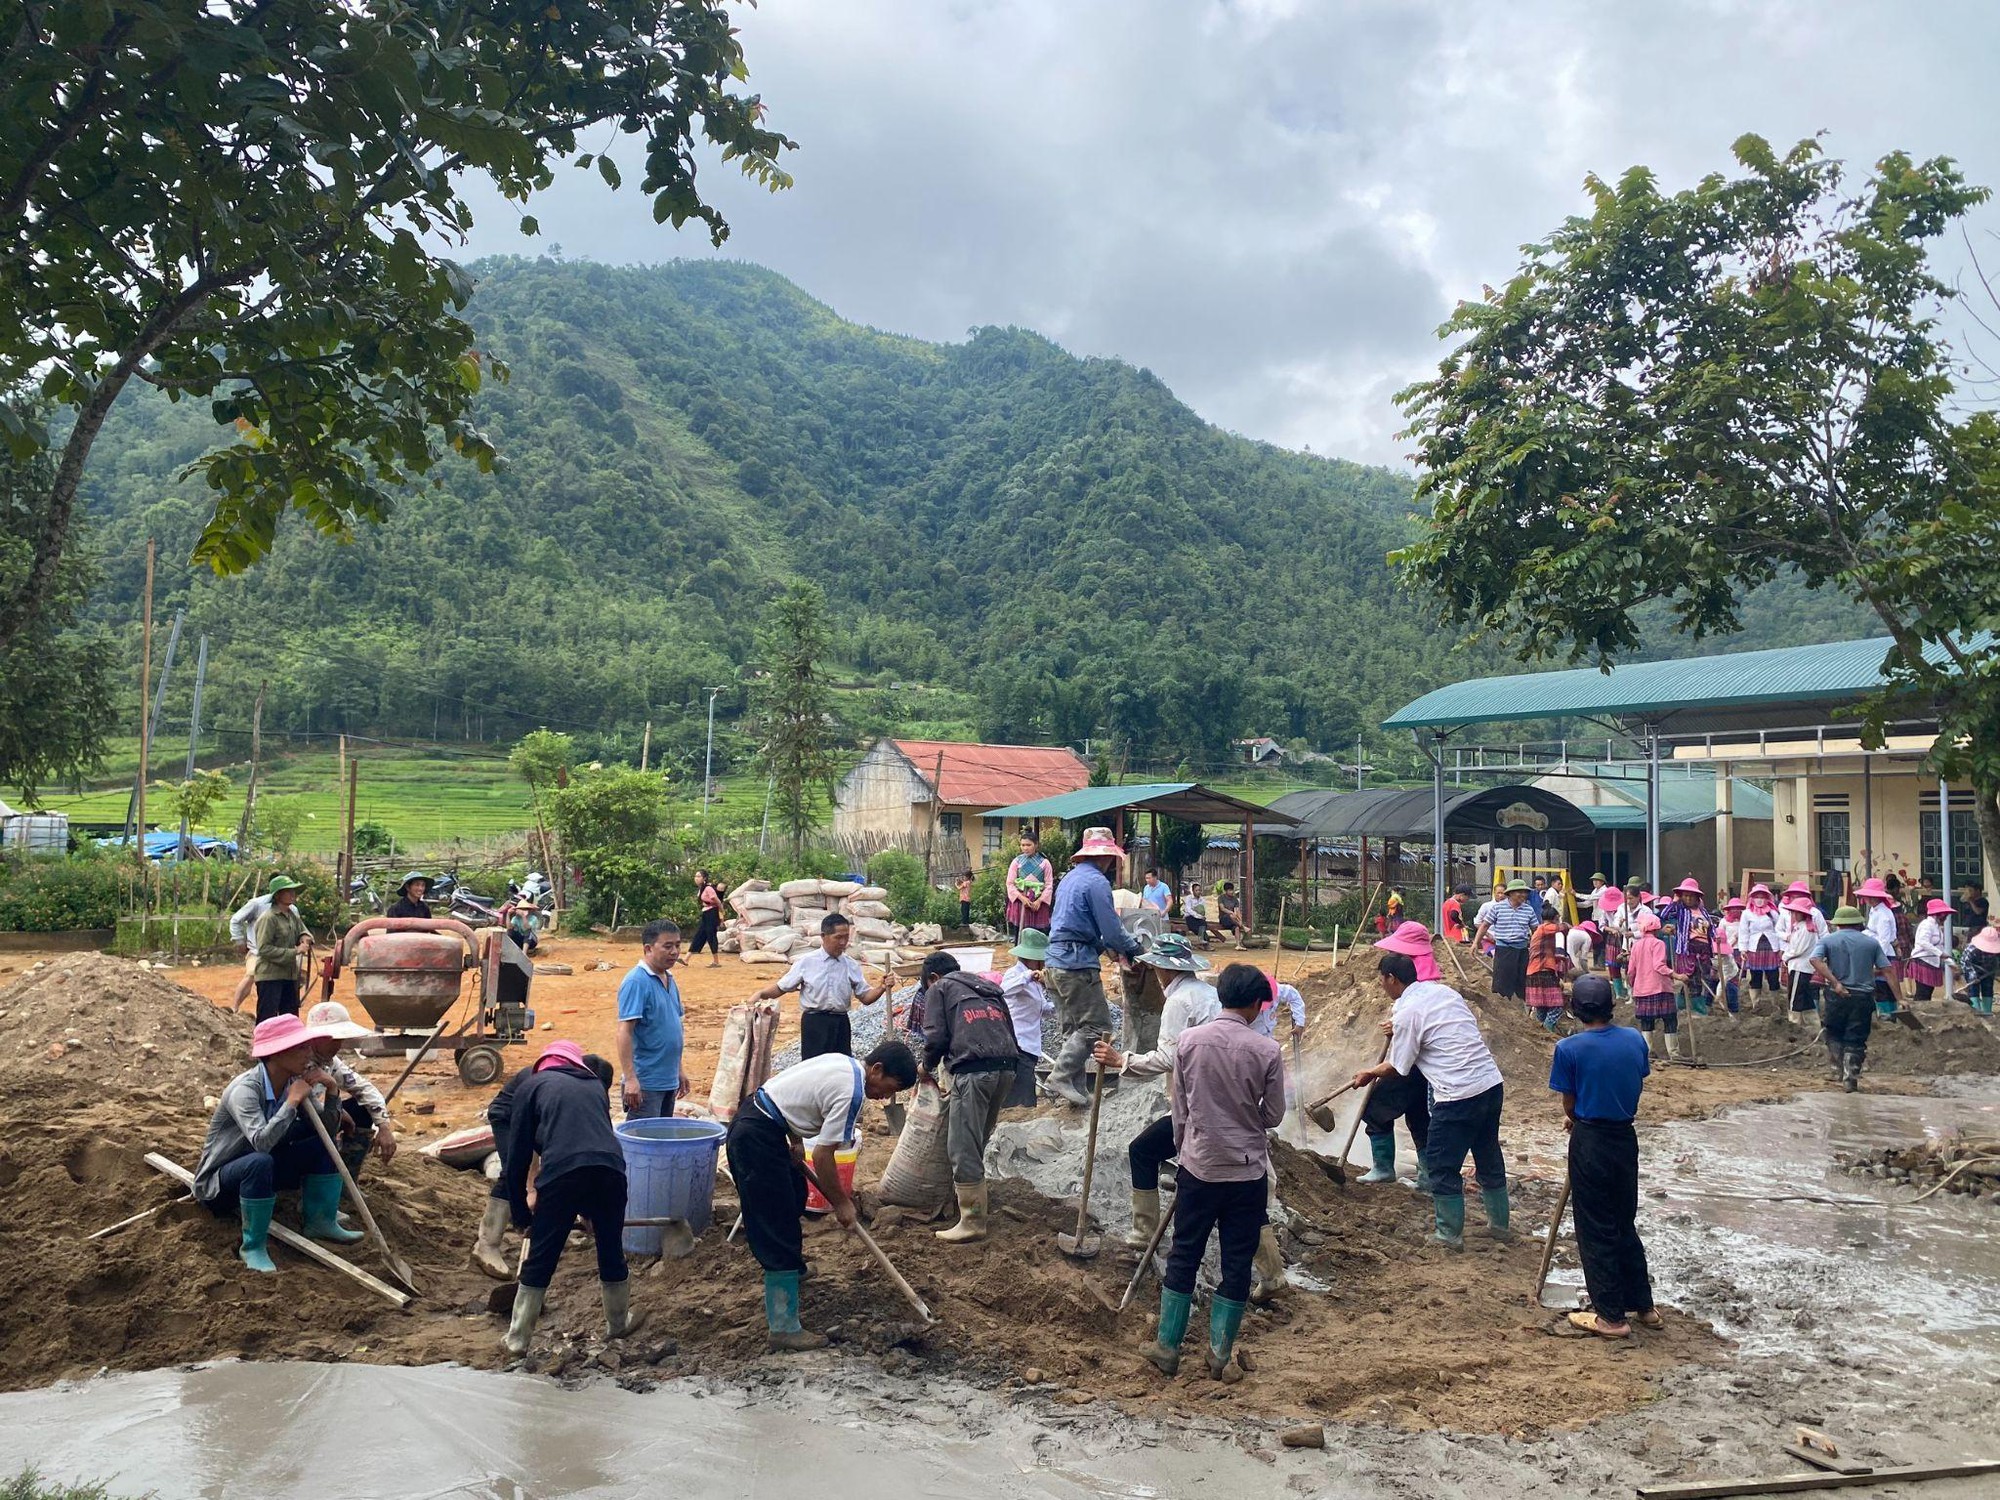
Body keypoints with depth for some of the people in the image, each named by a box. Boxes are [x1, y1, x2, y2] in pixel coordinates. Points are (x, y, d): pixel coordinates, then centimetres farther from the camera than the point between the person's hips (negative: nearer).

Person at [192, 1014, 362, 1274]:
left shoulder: (293, 1082, -6)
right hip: (216, 1182, -7)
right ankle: (253, 1247, -22)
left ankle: (320, 1222, 4)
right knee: (259, 1162, -37)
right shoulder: (245, 1089, -27)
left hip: (258, 1172, 7)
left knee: (323, 1145, -7)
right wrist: (293, 1100, -33)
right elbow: (261, 1140, -42)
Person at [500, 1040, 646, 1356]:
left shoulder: (531, 1086, 20)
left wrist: (521, 1215, 24)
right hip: (610, 1169, 3)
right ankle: (619, 1323, 41)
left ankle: (517, 1340, 24)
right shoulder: (596, 1085, 31)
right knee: (611, 1252, 23)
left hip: (562, 1173, -3)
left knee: (539, 1261, 13)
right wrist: (590, 1211, 46)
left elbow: (517, 1156, 16)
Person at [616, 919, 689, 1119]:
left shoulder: (669, 979, 11)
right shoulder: (636, 982, -16)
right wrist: (630, 1079, -25)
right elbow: (624, 1031, -20)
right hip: (645, 1082, -9)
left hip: (668, 1080, 9)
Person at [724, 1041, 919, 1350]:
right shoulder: (851, 1092, -21)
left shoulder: (843, 1062, 7)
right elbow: (822, 1155, -18)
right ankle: (784, 1330, -4)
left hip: (754, 1114, 10)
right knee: (779, 1234, -7)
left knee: (794, 1196, 31)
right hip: (757, 1139, -10)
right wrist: (841, 1203, -6)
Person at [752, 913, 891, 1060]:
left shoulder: (851, 966, 6)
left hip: (841, 1024, 3)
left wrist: (881, 988, -12)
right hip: (814, 1023, -3)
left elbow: (865, 997, 8)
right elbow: (781, 987, 1)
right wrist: (760, 994, -16)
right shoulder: (806, 962, -1)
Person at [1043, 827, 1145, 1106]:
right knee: (1096, 1026, -5)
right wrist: (1134, 947, 6)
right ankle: (1062, 1075, -12)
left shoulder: (1069, 879, 19)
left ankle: (1074, 1088, 13)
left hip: (1055, 963, 10)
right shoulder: (1096, 881, -10)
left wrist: (1111, 949, 23)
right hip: (1078, 965, -10)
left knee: (1072, 1029, 12)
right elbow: (1111, 928, -12)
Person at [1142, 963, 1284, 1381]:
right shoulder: (1267, 1051, -11)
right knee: (1237, 1263, 9)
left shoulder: (1189, 1041, -7)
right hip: (1247, 1172, -1)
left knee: (1183, 1255, 13)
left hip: (1198, 1166, 2)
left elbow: (1179, 1108, 1)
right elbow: (1274, 1116, -2)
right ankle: (1220, 1356, 13)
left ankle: (1167, 1346, 18)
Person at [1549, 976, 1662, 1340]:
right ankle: (1643, 1306, 28)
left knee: (1596, 1230, 6)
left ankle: (1611, 1316, 13)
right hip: (1626, 1138, 5)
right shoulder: (1635, 1040, -2)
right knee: (1625, 1224, 20)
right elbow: (1638, 1086, 9)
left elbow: (1569, 1104, -5)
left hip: (1590, 1142, -5)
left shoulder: (1569, 1048, -16)